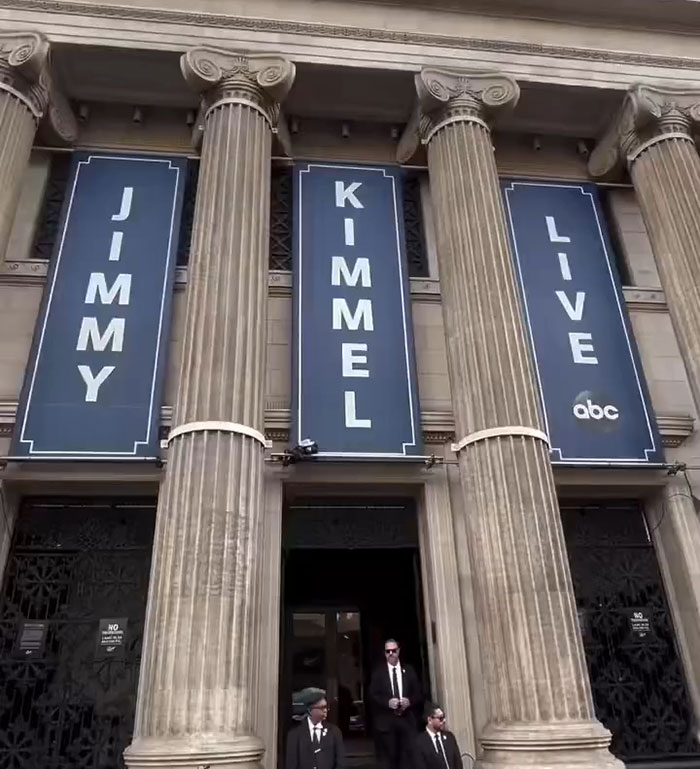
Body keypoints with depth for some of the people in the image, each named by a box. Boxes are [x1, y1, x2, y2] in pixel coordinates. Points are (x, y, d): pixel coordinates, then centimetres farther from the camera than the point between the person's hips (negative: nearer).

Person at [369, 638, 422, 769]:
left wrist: (409, 701, -12)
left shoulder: (409, 670, 10)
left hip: (407, 719, 1)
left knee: (408, 754, -6)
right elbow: (373, 696, 0)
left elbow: (418, 693, 8)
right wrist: (388, 702, -16)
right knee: (389, 757, 0)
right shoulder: (378, 672, 5)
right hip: (386, 721, -1)